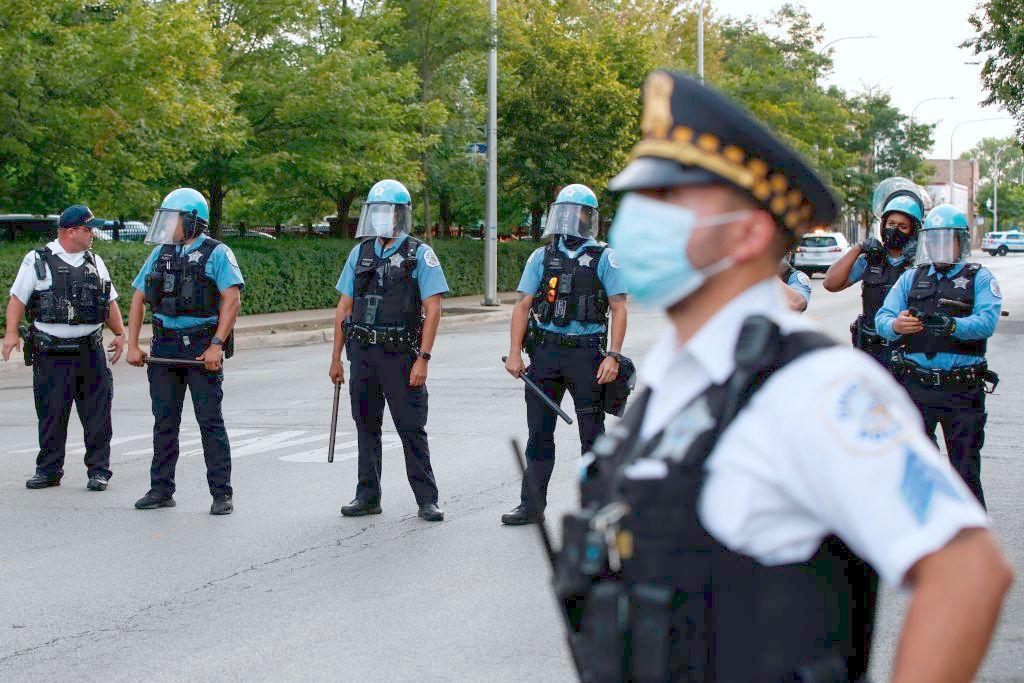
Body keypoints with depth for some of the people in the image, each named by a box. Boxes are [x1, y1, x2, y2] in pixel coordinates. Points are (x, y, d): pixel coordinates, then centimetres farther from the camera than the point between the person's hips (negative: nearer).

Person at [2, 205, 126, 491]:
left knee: (97, 413, -1)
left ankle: (98, 470, 6)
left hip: (90, 350, 3)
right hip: (51, 352, -3)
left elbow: (109, 302, 21)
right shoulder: (37, 261, 2)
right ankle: (49, 470, 11)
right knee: (51, 414, 0)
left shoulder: (94, 261, 15)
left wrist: (119, 333, 12)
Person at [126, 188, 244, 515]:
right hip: (165, 347, 5)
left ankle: (222, 494, -1)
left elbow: (232, 300, -12)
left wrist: (216, 345, -19)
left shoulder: (216, 253, -4)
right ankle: (161, 490, 15)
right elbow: (138, 299, 14)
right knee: (164, 421, 8)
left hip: (202, 347, -5)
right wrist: (133, 345, 5)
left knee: (210, 420, -4)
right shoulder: (161, 254, 13)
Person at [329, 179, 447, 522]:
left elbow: (432, 309, -8)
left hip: (400, 354, -5)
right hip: (363, 352, 5)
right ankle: (368, 497, 17)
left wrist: (423, 359, -15)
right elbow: (344, 307, 13)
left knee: (412, 428, -4)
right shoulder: (361, 253, 11)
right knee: (366, 426, 9)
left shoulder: (419, 255, -3)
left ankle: (427, 500, 2)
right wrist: (336, 358, 10)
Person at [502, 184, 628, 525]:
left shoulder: (603, 259, 2)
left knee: (592, 433, 2)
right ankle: (532, 504, 12)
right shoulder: (541, 258, 11)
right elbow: (523, 306, 7)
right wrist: (514, 352, -3)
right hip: (545, 351, 3)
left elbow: (619, 309, -2)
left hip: (586, 353, -3)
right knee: (539, 432, 6)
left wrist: (613, 356, -12)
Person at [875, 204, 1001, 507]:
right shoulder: (912, 277, 15)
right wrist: (895, 326, -20)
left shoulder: (979, 278, 6)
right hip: (916, 387, 2)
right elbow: (883, 316, 4)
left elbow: (986, 321, -11)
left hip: (962, 390, -2)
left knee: (966, 470, 1)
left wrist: (951, 326, -29)